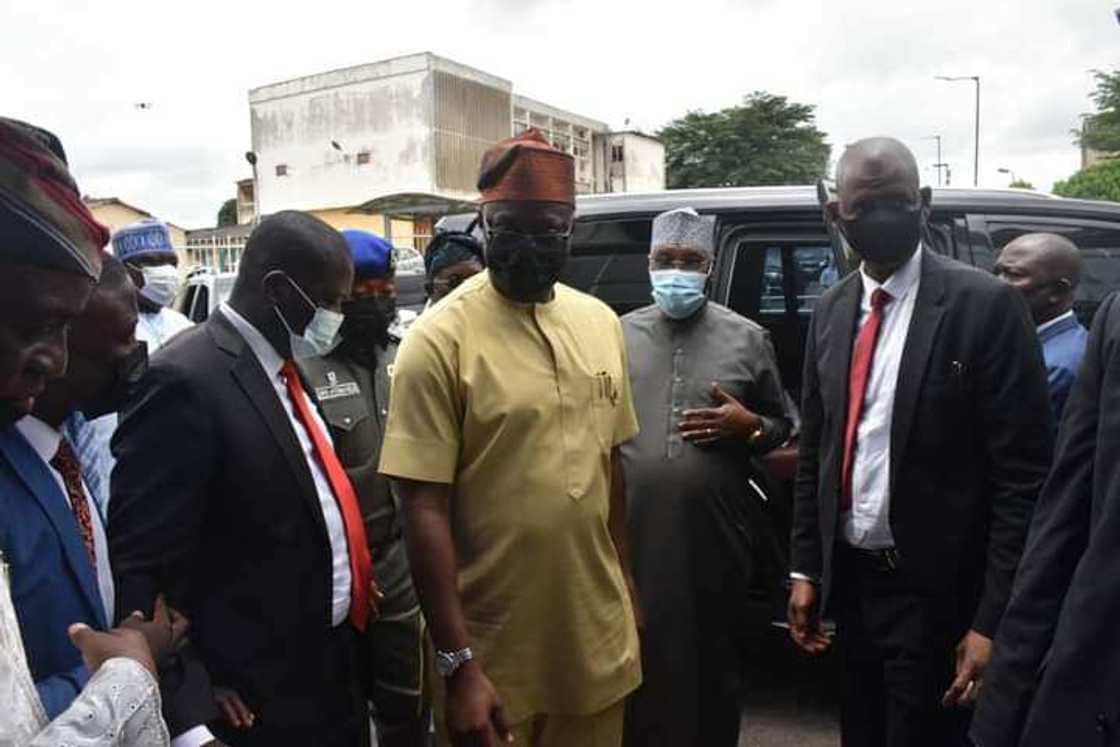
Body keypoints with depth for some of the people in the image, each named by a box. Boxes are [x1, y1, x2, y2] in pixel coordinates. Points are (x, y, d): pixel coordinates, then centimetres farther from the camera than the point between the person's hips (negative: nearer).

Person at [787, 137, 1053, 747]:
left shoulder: (985, 305, -12)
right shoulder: (831, 310, 4)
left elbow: (1022, 475, -14)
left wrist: (994, 621, -16)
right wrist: (805, 567, 7)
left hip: (939, 593, -5)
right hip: (850, 582, 5)